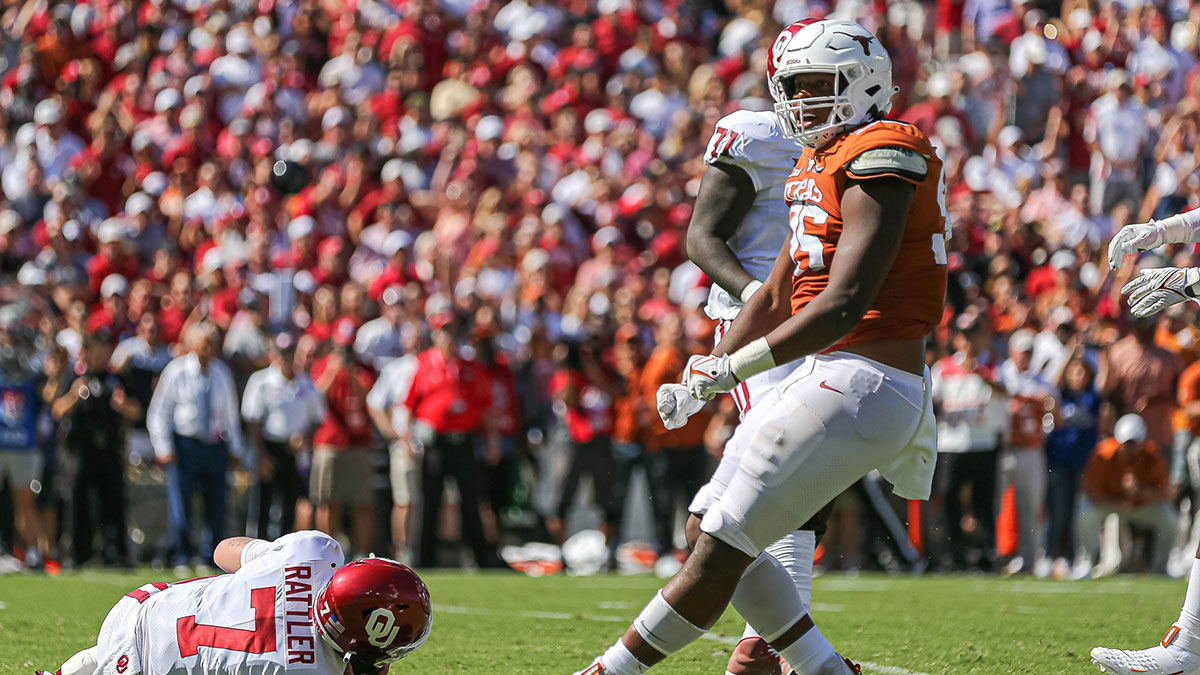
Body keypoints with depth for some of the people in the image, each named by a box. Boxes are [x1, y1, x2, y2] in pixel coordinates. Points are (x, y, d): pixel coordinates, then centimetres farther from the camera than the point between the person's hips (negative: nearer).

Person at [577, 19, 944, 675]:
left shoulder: (880, 162, -13)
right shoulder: (819, 169, 17)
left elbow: (843, 306, -21)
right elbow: (775, 297, 25)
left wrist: (734, 367, -18)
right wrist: (702, 380, 17)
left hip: (864, 383, -10)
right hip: (826, 376, 10)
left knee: (721, 547, -8)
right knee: (706, 533, 10)